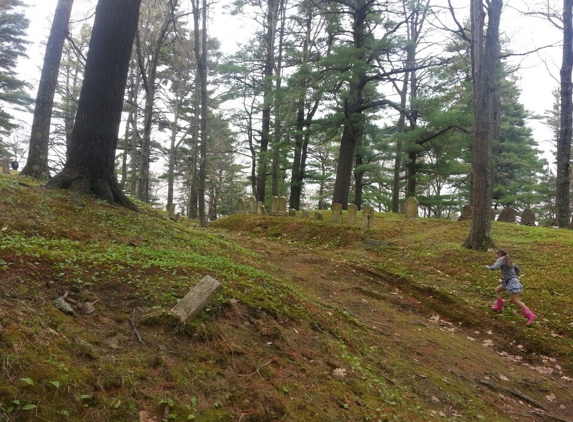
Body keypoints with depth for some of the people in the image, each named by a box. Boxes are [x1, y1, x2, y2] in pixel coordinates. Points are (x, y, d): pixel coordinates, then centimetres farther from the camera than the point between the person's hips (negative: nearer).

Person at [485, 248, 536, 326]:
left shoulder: (501, 260, -10)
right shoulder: (507, 260, 16)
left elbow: (494, 267, -24)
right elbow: (518, 269, 23)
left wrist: (487, 267, -4)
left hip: (511, 282, -10)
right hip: (508, 282, 10)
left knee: (515, 301, -8)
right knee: (497, 290, 20)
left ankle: (530, 316, -9)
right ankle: (499, 307, 29)